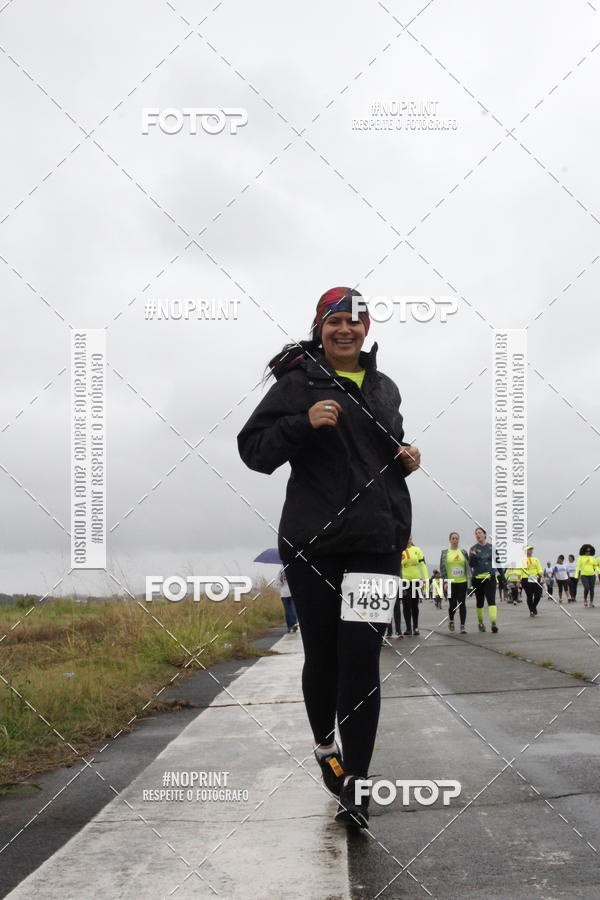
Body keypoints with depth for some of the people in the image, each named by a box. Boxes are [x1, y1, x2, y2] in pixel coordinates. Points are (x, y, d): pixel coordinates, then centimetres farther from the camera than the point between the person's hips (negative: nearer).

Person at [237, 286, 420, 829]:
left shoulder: (384, 389, 16)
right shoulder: (297, 382, 1)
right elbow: (254, 450, -4)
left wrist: (407, 459, 8)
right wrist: (304, 423, -19)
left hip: (375, 543, 2)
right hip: (312, 543, -2)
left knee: (361, 659, -7)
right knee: (322, 655, 7)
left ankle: (354, 781, -5)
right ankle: (325, 745, 33)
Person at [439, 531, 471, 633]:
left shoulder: (463, 552, 8)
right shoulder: (444, 553, 3)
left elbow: (468, 566, 11)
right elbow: (442, 568, 1)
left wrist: (469, 579, 2)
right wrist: (445, 582, -6)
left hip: (462, 582, 1)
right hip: (451, 582, -1)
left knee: (462, 603, -4)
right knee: (452, 604, -1)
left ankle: (463, 625, -3)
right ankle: (451, 620, 28)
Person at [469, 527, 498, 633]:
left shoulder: (491, 547, 6)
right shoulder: (473, 549, 3)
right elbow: (471, 564, -1)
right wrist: (472, 556, -19)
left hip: (490, 577, -1)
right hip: (478, 579, 1)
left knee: (491, 600, -15)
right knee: (479, 602, 10)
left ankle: (493, 623, -25)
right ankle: (480, 623, 26)